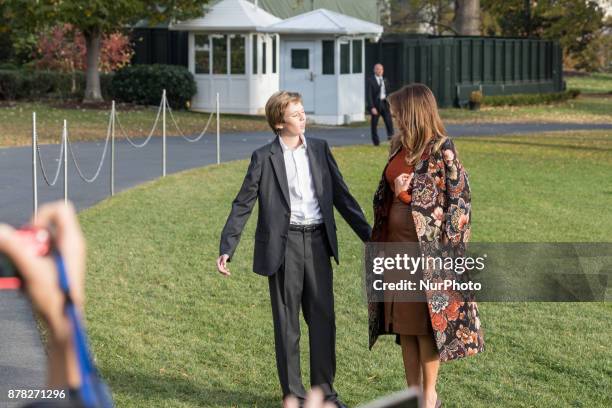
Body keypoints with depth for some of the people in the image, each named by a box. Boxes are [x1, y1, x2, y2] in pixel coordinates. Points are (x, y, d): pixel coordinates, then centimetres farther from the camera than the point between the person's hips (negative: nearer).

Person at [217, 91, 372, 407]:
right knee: (287, 322, 4)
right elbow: (242, 205, -2)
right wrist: (226, 249, -11)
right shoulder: (264, 158, -3)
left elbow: (341, 196, 13)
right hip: (283, 245, -3)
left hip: (317, 242, 4)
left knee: (323, 318, 7)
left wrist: (368, 235, 11)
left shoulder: (319, 149, 8)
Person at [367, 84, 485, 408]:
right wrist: (379, 239, 8)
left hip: (428, 245, -7)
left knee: (426, 321, 0)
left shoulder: (441, 151, -13)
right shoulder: (400, 148, 8)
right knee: (403, 321, 11)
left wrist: (445, 248, -15)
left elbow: (458, 200, -13)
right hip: (397, 243, 7)